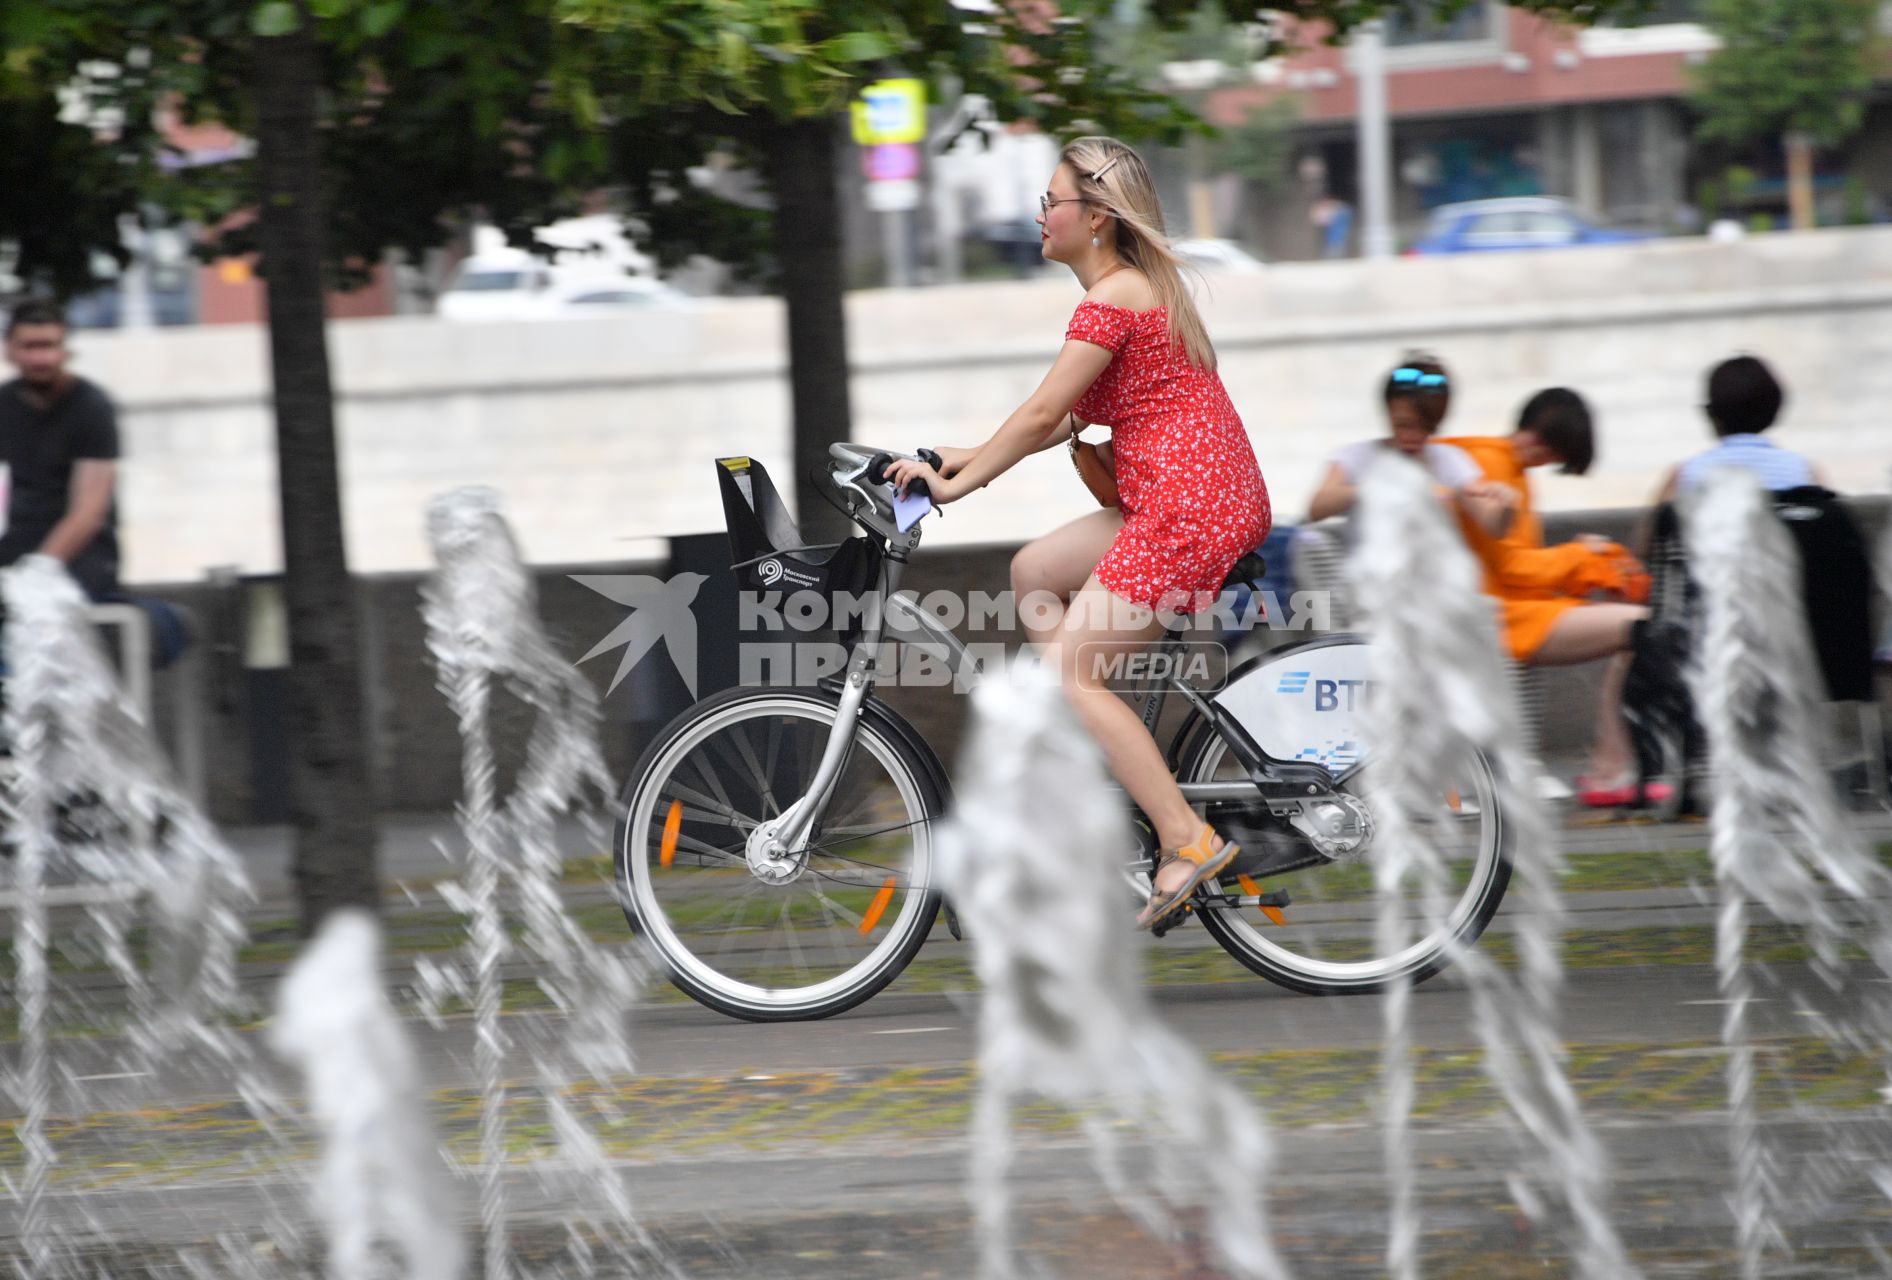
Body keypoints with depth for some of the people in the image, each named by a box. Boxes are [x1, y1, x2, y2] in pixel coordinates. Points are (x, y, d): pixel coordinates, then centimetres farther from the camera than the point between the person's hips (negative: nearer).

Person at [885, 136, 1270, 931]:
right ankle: (1101, 765, 20)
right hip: (1213, 499, 11)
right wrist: (975, 457, 15)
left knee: (1069, 673, -11)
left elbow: (1042, 415, -13)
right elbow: (1072, 418, 20)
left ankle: (1186, 839, -15)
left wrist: (955, 484, -3)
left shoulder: (1112, 299, -14)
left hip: (1187, 508, -11)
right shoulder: (1140, 286, 18)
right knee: (1033, 571, 21)